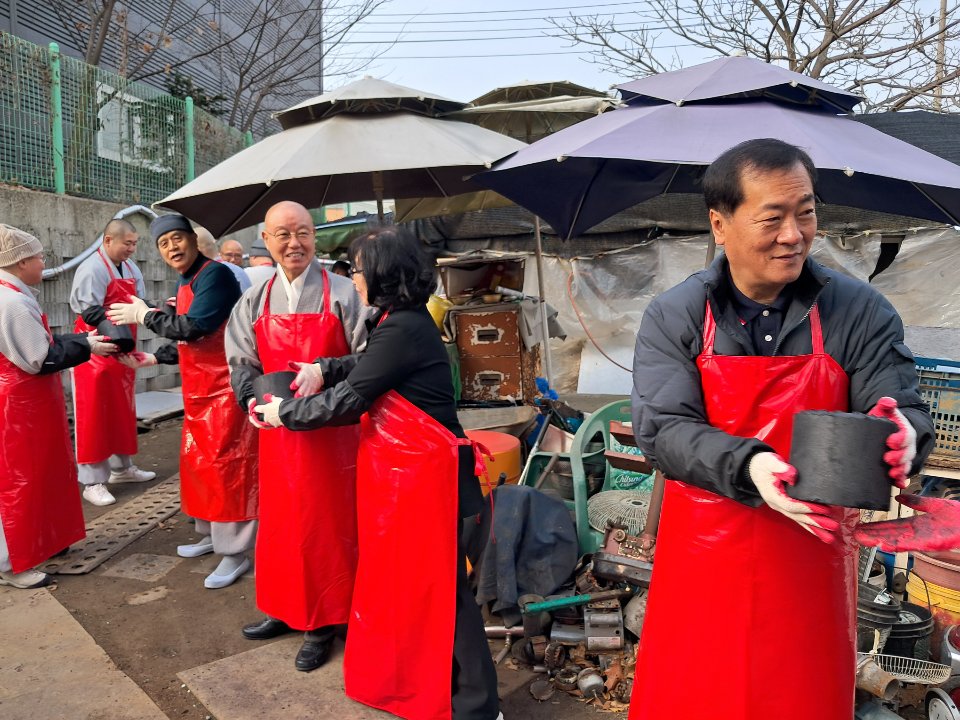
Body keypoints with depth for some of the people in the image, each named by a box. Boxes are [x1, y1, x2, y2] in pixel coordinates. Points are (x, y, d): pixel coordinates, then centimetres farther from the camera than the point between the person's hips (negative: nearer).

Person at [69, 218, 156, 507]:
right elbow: (90, 312, -22)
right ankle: (93, 482, 4)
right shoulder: (92, 269, -15)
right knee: (94, 414, -3)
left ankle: (122, 468, 30)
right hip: (94, 351, -8)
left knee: (122, 410, 16)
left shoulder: (130, 267, 9)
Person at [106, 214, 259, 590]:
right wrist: (153, 358, 16)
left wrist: (145, 315, -11)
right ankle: (211, 534, 32)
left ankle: (235, 552, 5)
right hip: (199, 390, 10)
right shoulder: (184, 284, 14)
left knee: (226, 466, -5)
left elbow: (194, 327, -25)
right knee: (197, 461, 16)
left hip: (225, 387, -10)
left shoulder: (215, 274, -16)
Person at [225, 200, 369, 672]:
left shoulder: (342, 294, -4)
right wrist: (255, 399, -14)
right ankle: (285, 609, 34)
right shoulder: (254, 303, 8)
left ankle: (322, 622, 22)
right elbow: (242, 363, 6)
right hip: (277, 430, 4)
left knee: (326, 523, 5)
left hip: (330, 429, -4)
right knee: (280, 521, 15)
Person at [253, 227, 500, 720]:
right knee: (399, 573, 21)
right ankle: (399, 675, 40)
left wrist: (283, 412, -2)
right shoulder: (402, 320, 9)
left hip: (422, 473, -10)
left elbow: (347, 401, -17)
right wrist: (323, 368, 5)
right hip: (399, 467, 10)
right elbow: (364, 364, 24)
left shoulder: (402, 328, -21)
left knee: (438, 584, 1)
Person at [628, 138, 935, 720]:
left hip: (813, 562, 1)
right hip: (702, 559, 0)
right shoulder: (674, 317, -4)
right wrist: (747, 465, -30)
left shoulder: (861, 312, -2)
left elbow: (906, 413, -4)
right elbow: (661, 428, -12)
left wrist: (902, 436, -28)